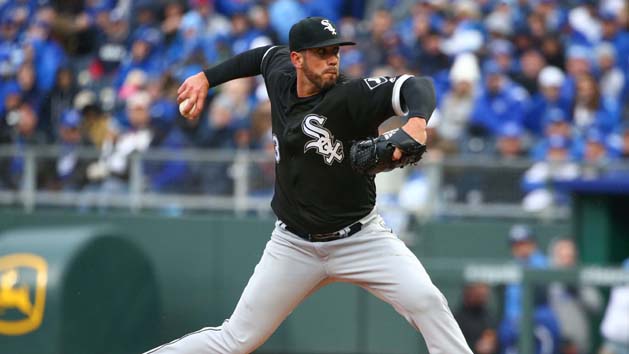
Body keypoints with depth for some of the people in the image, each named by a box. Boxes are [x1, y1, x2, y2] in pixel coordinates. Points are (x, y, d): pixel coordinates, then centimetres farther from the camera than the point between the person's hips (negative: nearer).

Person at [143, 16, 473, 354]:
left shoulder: (349, 96, -20)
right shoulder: (281, 77, -4)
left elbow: (417, 87, -34)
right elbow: (267, 54, 21)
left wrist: (416, 122, -56)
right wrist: (206, 78, 20)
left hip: (360, 237, -3)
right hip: (294, 246, 3)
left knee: (426, 301, -24)